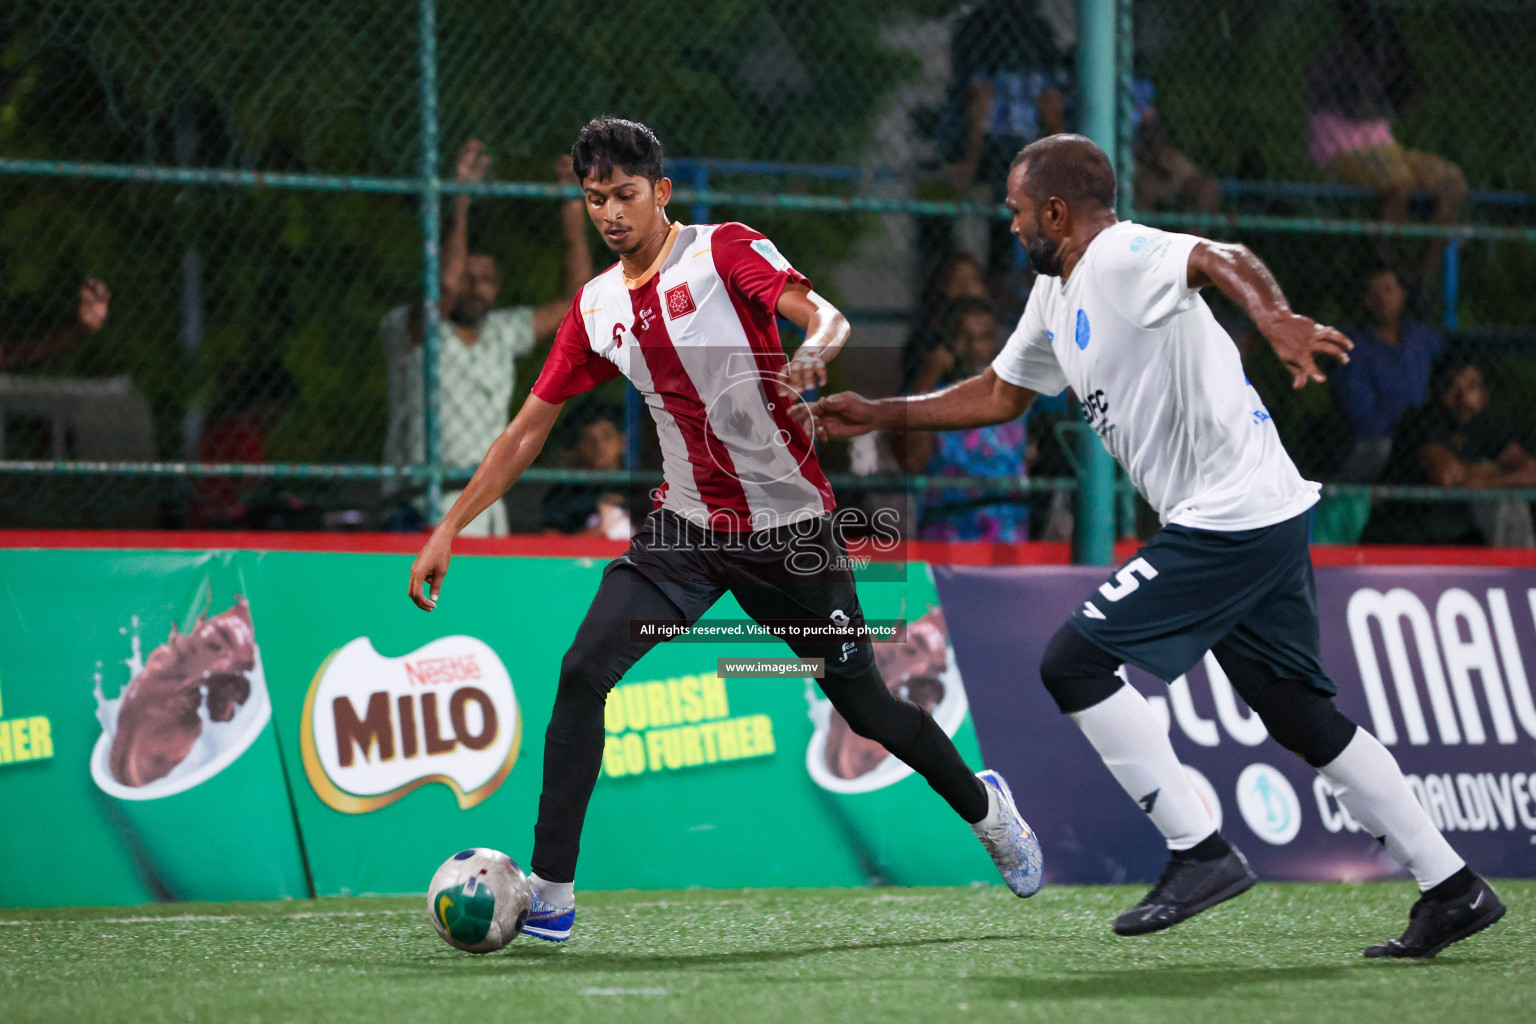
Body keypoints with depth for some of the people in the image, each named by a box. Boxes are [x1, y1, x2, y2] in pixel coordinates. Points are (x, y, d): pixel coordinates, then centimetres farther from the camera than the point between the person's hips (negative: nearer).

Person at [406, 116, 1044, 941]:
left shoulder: (726, 251, -9)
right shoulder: (595, 309, 5)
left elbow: (825, 315, -24)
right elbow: (527, 430, 10)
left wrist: (815, 349, -49)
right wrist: (449, 529, 5)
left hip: (792, 527, -4)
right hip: (689, 526, 4)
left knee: (863, 704, 5)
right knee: (582, 673, -16)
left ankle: (983, 805, 36)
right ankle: (551, 894, -13)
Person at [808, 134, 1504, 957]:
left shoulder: (1122, 257, -13)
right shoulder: (1056, 294, 18)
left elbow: (1224, 261, -32)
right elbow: (999, 394, 31)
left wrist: (1270, 315, -53)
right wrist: (877, 416, 28)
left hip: (1231, 514, -10)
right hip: (1264, 520, 10)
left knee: (1074, 662, -10)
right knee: (1298, 715, 12)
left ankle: (1200, 854, -9)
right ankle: (1451, 888, 14)